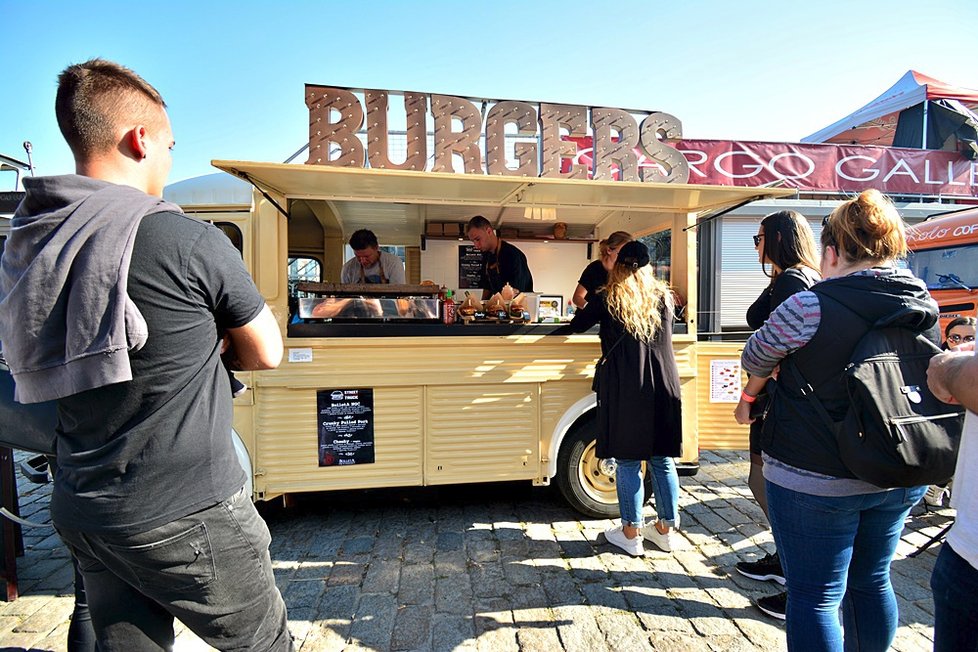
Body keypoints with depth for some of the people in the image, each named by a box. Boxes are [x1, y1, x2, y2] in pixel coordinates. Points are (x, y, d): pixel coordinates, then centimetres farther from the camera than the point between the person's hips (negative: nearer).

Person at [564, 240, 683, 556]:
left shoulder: (608, 300, -3)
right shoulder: (664, 297, 9)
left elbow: (575, 325, 9)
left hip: (624, 390, -4)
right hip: (663, 388, 4)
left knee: (628, 461, 5)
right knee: (662, 459, 14)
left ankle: (631, 534, 15)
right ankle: (666, 530, 27)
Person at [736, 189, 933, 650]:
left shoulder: (811, 307, -19)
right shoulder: (924, 306, 1)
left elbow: (756, 358, -5)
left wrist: (751, 395, 17)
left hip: (815, 478, -7)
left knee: (815, 596, 8)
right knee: (871, 581, 25)